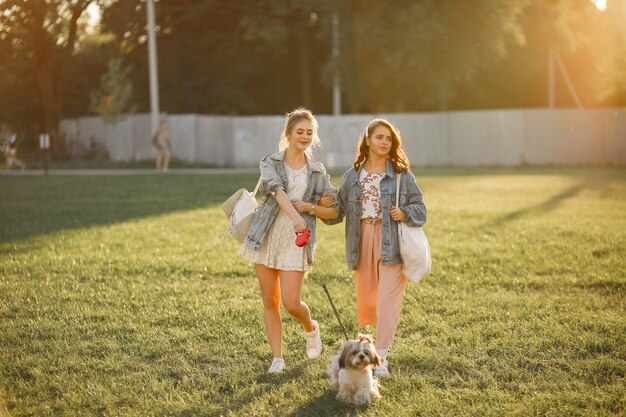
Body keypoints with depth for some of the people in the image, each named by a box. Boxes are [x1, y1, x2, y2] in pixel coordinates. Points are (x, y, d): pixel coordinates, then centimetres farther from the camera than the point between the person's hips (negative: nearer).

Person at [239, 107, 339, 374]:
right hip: (267, 238, 0)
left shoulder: (318, 172, 8)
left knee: (291, 302, -8)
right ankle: (277, 358, 15)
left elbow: (334, 211, 11)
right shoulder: (270, 163, 3)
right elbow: (276, 189, -18)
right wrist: (294, 216, -36)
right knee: (270, 302, 4)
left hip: (296, 242, 0)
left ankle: (311, 328, 25)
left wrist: (309, 207, -9)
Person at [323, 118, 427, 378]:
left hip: (392, 244, -3)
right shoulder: (352, 176, 9)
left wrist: (405, 213, -14)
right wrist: (326, 207, -7)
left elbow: (420, 208, 6)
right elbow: (338, 212, 12)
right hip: (363, 242, 3)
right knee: (365, 301, 9)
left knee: (387, 300, -10)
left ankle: (381, 358, -8)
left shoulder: (402, 175, 2)